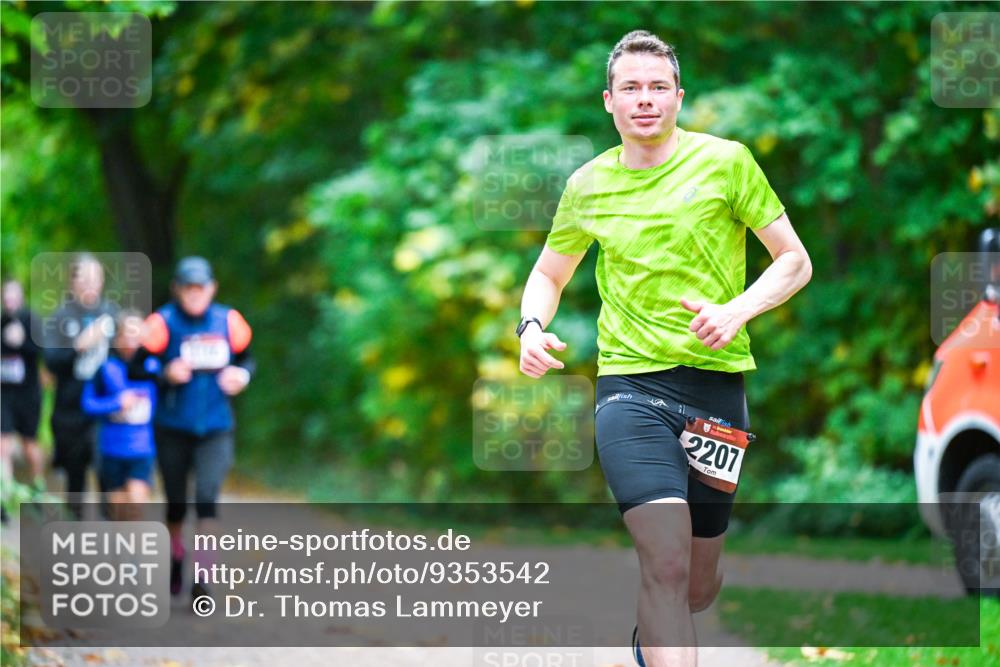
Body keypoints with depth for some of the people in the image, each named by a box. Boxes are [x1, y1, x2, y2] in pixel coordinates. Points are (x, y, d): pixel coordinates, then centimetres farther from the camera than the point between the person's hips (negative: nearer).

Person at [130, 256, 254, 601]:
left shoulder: (228, 321, -1)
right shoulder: (164, 322, -9)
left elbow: (246, 358, 14)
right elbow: (135, 368, -8)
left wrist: (241, 375, -7)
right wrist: (166, 374, -25)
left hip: (216, 430, 1)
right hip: (173, 430, 0)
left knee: (207, 498, -16)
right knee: (177, 504, 11)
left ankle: (202, 579, -16)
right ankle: (176, 561, 38)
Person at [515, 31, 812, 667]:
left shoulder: (725, 161, 0)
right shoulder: (588, 185, 7)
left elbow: (795, 260, 4)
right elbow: (549, 274, 22)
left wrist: (738, 309, -14)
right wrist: (532, 328, 0)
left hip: (716, 382, 1)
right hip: (630, 384, 0)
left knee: (697, 586, 11)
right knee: (667, 562, -22)